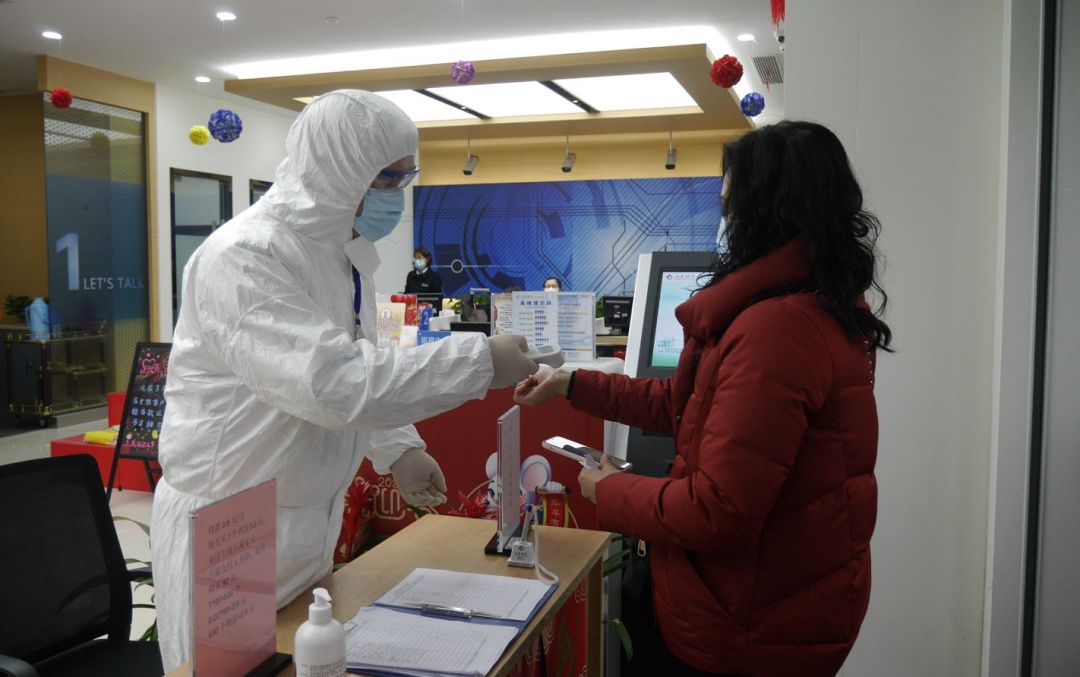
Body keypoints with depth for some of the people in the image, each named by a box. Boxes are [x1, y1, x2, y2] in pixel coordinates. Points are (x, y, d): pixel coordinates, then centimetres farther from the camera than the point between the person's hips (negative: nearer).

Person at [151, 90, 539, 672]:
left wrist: (397, 449, 4)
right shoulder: (244, 256, -23)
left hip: (309, 513, 8)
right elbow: (330, 383, -33)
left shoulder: (342, 250, 6)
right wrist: (478, 362, -28)